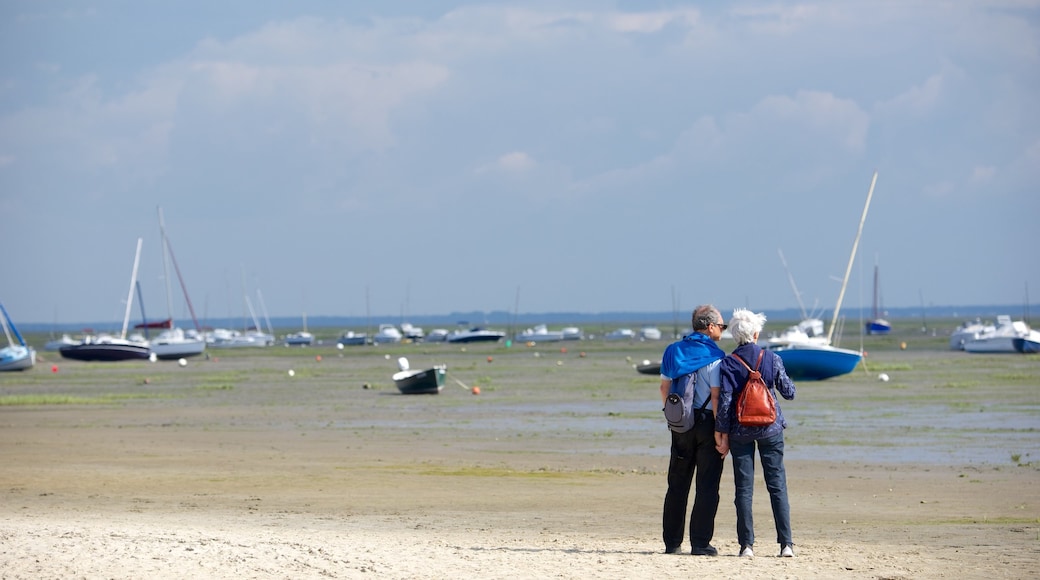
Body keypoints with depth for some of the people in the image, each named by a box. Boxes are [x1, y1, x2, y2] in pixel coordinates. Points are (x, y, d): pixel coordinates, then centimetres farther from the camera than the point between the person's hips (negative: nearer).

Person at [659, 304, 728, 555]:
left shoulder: (674, 351, 8)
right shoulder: (714, 356, -11)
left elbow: (664, 388, 10)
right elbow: (716, 396, -16)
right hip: (707, 422, -5)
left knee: (678, 484, 11)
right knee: (707, 485, 0)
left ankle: (672, 542, 13)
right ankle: (700, 542, -2)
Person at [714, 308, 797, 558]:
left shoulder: (728, 364, -6)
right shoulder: (772, 359, -4)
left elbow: (725, 400, -9)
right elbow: (789, 392, 3)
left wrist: (721, 433, -2)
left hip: (740, 432, -1)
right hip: (770, 429, 1)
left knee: (743, 488, 4)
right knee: (777, 485, 5)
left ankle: (747, 544, 0)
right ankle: (786, 543, 0)